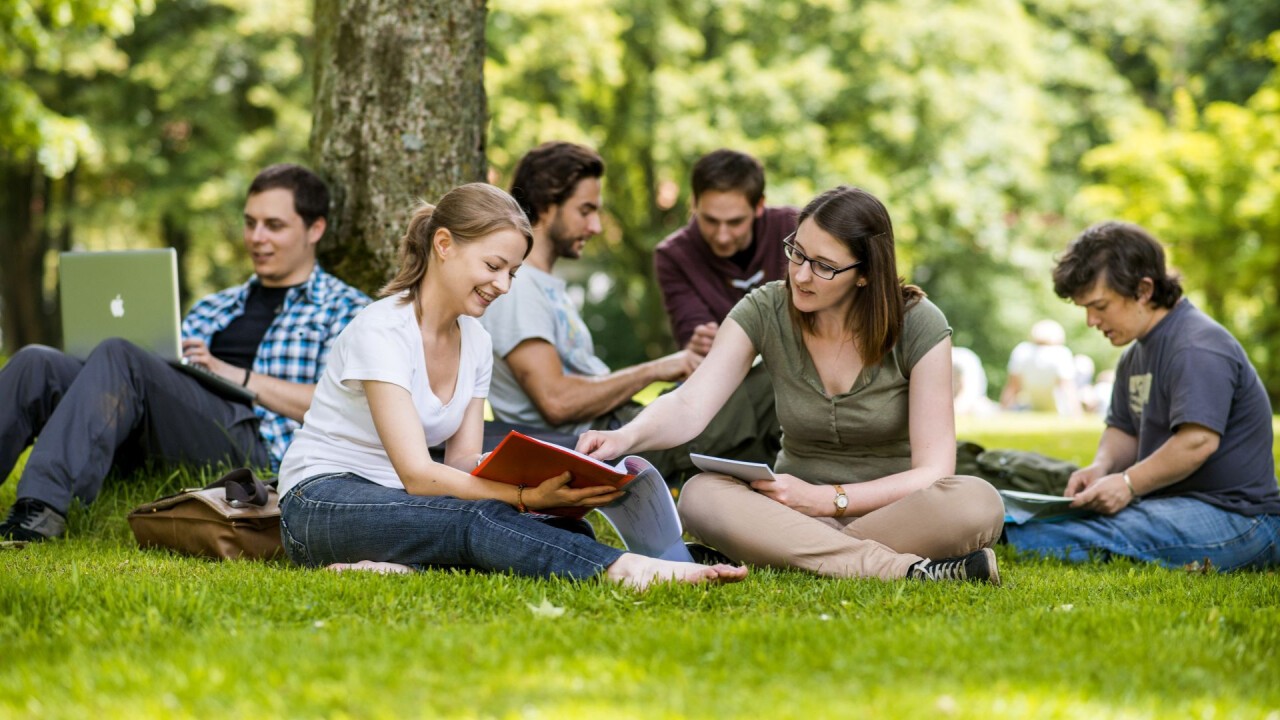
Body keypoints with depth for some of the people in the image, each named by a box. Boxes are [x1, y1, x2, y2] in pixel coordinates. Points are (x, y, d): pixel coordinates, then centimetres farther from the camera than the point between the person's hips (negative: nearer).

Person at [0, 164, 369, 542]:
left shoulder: (346, 308, 13)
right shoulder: (213, 308, 35)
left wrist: (236, 375, -7)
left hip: (254, 439, -6)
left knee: (117, 356, -29)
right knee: (37, 362, -14)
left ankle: (42, 507, -42)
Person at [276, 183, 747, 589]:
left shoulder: (475, 341, 9)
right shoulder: (383, 331, -17)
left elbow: (465, 461, 1)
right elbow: (417, 474, -25)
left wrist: (546, 481, -19)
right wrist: (527, 497, -35)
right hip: (320, 506, -7)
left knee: (567, 529, -19)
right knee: (480, 520, -38)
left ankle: (402, 569, -35)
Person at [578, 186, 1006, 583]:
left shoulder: (918, 325, -11)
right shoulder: (765, 311, -6)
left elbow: (933, 470, -14)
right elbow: (689, 405, -17)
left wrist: (825, 499, -23)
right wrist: (626, 437, -38)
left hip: (894, 509, -2)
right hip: (797, 515, 2)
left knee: (977, 503, -35)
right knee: (700, 496, -31)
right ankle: (909, 571, -37)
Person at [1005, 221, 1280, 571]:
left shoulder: (1197, 349, -15)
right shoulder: (1136, 356, 19)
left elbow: (1198, 441, -26)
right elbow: (1124, 430, 26)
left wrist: (1128, 483, -21)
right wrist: (1101, 467, 4)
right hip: (1175, 503, 12)